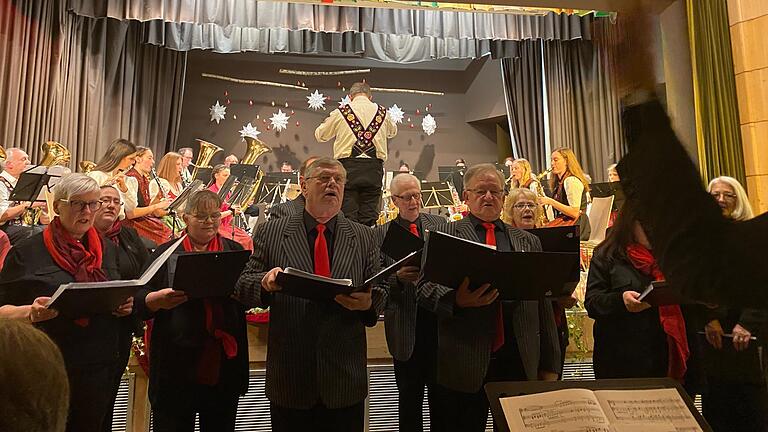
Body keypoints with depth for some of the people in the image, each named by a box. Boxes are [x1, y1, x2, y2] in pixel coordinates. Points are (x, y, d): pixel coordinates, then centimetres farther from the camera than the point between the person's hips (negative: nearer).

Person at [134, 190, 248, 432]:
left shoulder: (235, 251, 7)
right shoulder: (167, 253, 4)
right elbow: (140, 303, 2)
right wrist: (158, 299, -20)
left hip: (224, 364, 1)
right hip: (176, 365, -1)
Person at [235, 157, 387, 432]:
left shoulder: (363, 237, 4)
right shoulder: (271, 233, 1)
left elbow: (380, 294, 4)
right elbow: (243, 288, 1)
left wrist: (368, 303, -18)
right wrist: (265, 283, -20)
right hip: (289, 379, 0)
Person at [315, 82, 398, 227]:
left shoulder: (340, 112, 5)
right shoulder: (382, 112, 11)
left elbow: (320, 135, 18)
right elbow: (392, 132, 31)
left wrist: (328, 121, 36)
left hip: (348, 166, -2)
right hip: (374, 168, 2)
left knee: (348, 216, 0)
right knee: (369, 218, 5)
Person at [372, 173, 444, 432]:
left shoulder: (439, 223, 7)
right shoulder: (380, 233, 1)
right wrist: (398, 277, -22)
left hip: (440, 316, 1)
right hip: (406, 325, -1)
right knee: (409, 396, 13)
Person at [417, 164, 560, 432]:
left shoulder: (528, 241, 13)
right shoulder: (444, 235, 4)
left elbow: (543, 306, 12)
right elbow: (424, 287, -2)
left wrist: (550, 365, 10)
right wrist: (457, 300, -22)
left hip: (520, 361, 3)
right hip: (464, 363, -2)